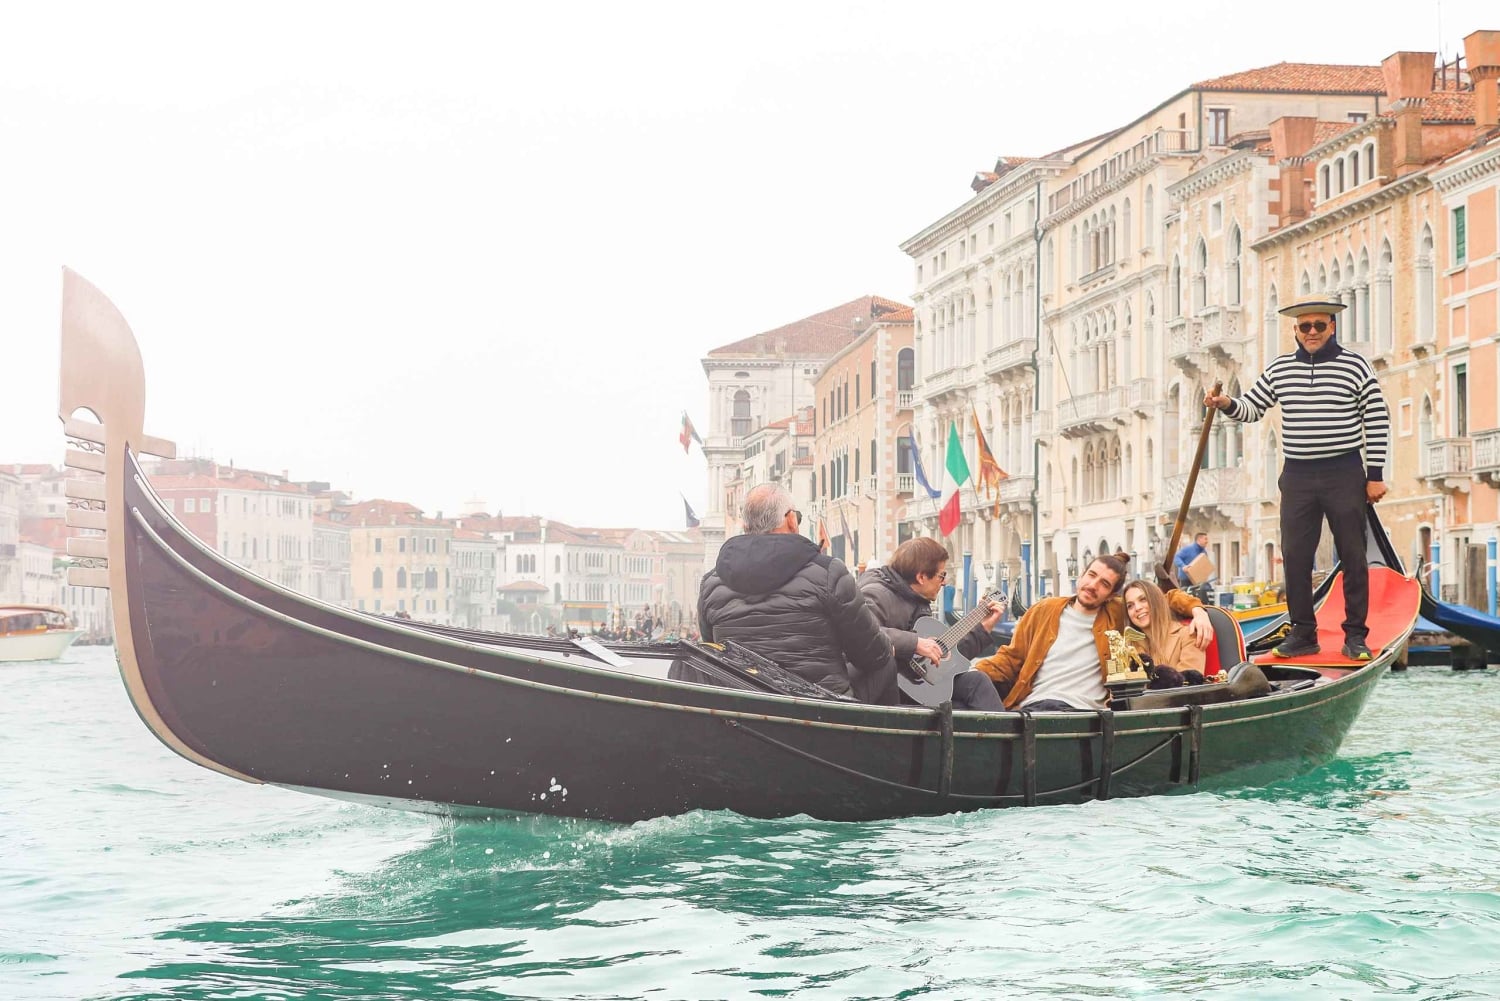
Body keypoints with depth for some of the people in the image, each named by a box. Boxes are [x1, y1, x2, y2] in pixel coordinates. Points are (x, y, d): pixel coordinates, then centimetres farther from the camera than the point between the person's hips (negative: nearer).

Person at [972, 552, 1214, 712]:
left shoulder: (1117, 616, 19)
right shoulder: (1043, 611, 20)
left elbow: (1169, 597, 31)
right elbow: (1010, 660, 22)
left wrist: (1197, 610, 10)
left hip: (1085, 712, -1)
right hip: (1034, 706, 1)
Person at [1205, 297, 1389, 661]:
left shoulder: (1354, 366, -2)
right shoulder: (1279, 369, 8)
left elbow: (1377, 421, -2)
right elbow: (1251, 407, 14)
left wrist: (1375, 475, -5)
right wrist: (1226, 404, -10)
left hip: (1344, 474, -3)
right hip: (1297, 476, 3)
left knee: (1353, 555, 1)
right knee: (1295, 556, 3)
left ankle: (1355, 636, 7)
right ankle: (1303, 634, 12)